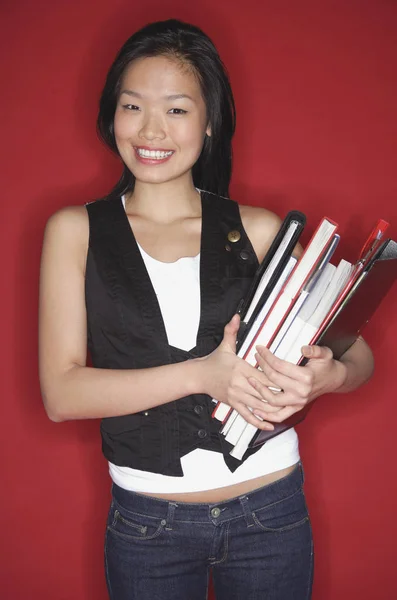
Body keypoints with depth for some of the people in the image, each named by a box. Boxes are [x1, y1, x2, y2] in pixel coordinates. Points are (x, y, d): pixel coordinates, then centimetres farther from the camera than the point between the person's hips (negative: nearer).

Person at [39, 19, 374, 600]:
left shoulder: (257, 230, -2)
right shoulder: (75, 230, -3)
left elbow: (359, 354, 1)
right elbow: (61, 393, -11)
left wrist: (328, 375, -23)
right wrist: (201, 374, -23)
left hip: (269, 510, 1)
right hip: (147, 523, 0)